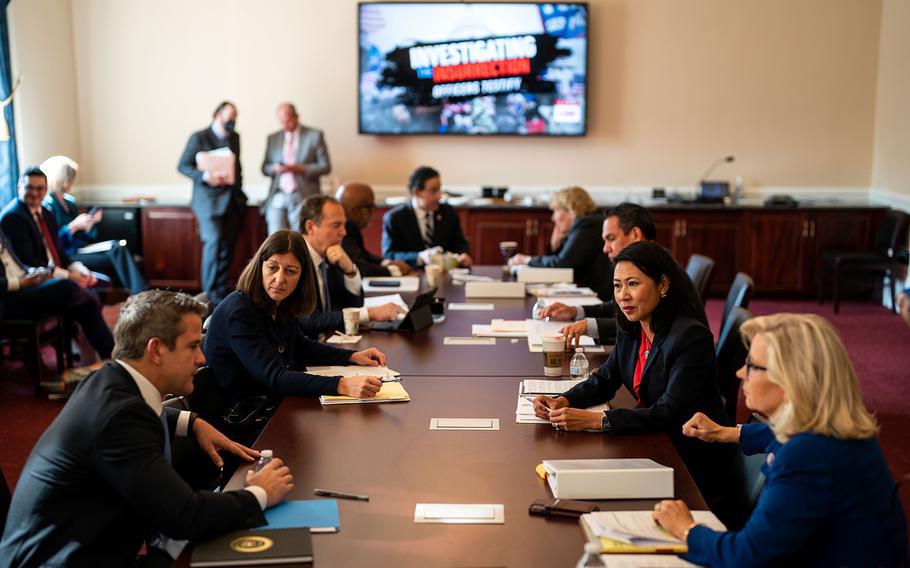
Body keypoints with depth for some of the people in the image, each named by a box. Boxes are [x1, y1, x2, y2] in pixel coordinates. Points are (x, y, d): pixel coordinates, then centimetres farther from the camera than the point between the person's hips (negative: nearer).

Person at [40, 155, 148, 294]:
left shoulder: (70, 201, 19)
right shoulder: (47, 204, -8)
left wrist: (90, 223, 4)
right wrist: (74, 226, -17)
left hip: (81, 249, 7)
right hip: (66, 256, -7)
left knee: (116, 246, -18)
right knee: (113, 259, -23)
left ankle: (141, 293, -30)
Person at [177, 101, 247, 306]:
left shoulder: (234, 137, 14)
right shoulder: (199, 137, -4)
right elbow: (183, 166, -5)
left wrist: (238, 186, 9)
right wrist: (205, 176, -20)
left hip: (233, 200, 6)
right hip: (209, 199, -6)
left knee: (227, 246, 4)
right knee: (214, 241, -17)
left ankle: (221, 291, 13)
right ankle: (211, 293, -8)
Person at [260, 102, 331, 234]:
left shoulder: (315, 136, 5)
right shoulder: (272, 138, 16)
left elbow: (325, 166, 1)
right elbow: (265, 168, 16)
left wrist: (300, 168, -13)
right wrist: (274, 168, -8)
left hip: (303, 198, -3)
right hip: (277, 198, 3)